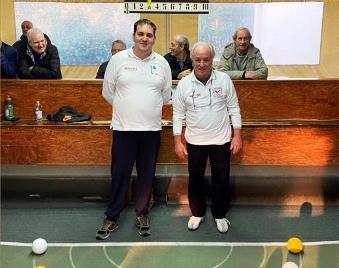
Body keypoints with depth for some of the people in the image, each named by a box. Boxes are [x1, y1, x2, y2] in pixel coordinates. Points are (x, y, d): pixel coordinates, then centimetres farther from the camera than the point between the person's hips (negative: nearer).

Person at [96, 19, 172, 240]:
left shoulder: (162, 63, 3)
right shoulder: (118, 59, -1)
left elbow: (166, 97, 10)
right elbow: (108, 92, 4)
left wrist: (148, 110, 11)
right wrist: (127, 109, 9)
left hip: (151, 129, 2)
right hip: (123, 128, -1)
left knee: (147, 175, 12)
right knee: (119, 175, 6)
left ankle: (142, 213, 30)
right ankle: (112, 217, 21)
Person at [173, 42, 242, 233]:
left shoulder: (224, 79, -8)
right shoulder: (184, 84, -7)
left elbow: (234, 109, -1)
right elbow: (178, 114, -1)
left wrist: (237, 135, -4)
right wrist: (178, 141, -4)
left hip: (221, 140, 0)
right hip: (195, 141, 1)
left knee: (221, 180, 9)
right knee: (195, 179, 13)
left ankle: (220, 214, 30)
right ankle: (197, 213, 33)